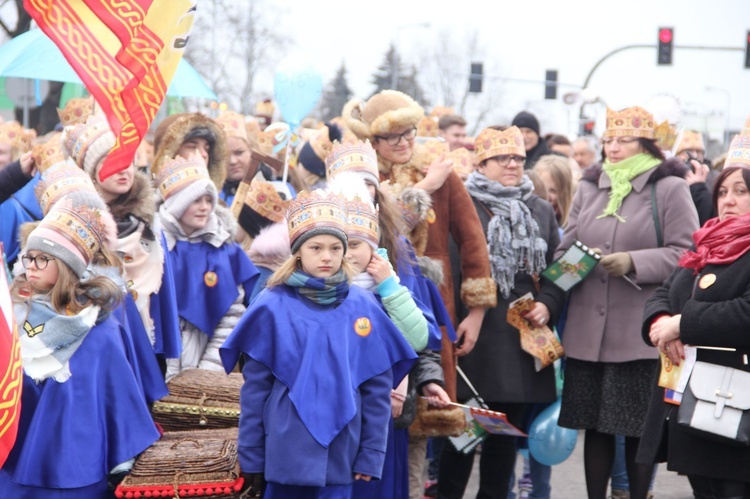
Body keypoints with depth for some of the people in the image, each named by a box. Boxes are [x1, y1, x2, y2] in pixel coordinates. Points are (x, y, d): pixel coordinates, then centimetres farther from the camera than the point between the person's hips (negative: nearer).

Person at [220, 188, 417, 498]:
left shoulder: (363, 308, 2)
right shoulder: (273, 306, -3)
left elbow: (379, 388, 5)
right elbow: (255, 385, 0)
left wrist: (371, 455, 1)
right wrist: (251, 455, -1)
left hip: (340, 453, 2)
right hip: (284, 451, -1)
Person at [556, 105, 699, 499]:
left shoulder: (669, 189, -1)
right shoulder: (588, 188, 15)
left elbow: (686, 254, -7)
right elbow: (565, 249, 14)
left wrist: (633, 263, -19)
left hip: (641, 334, -4)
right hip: (588, 330, 4)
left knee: (638, 430, 1)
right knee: (595, 426, 8)